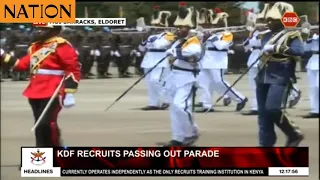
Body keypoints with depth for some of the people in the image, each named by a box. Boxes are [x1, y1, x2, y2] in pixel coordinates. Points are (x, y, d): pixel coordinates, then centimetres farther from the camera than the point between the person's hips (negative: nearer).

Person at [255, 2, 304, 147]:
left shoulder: (292, 34, -5)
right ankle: (266, 145, 10)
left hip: (280, 79, -7)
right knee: (263, 112, 4)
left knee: (273, 109, -17)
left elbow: (299, 50, -22)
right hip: (263, 79, 7)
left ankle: (294, 134, 6)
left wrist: (276, 48, -25)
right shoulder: (267, 36, 16)